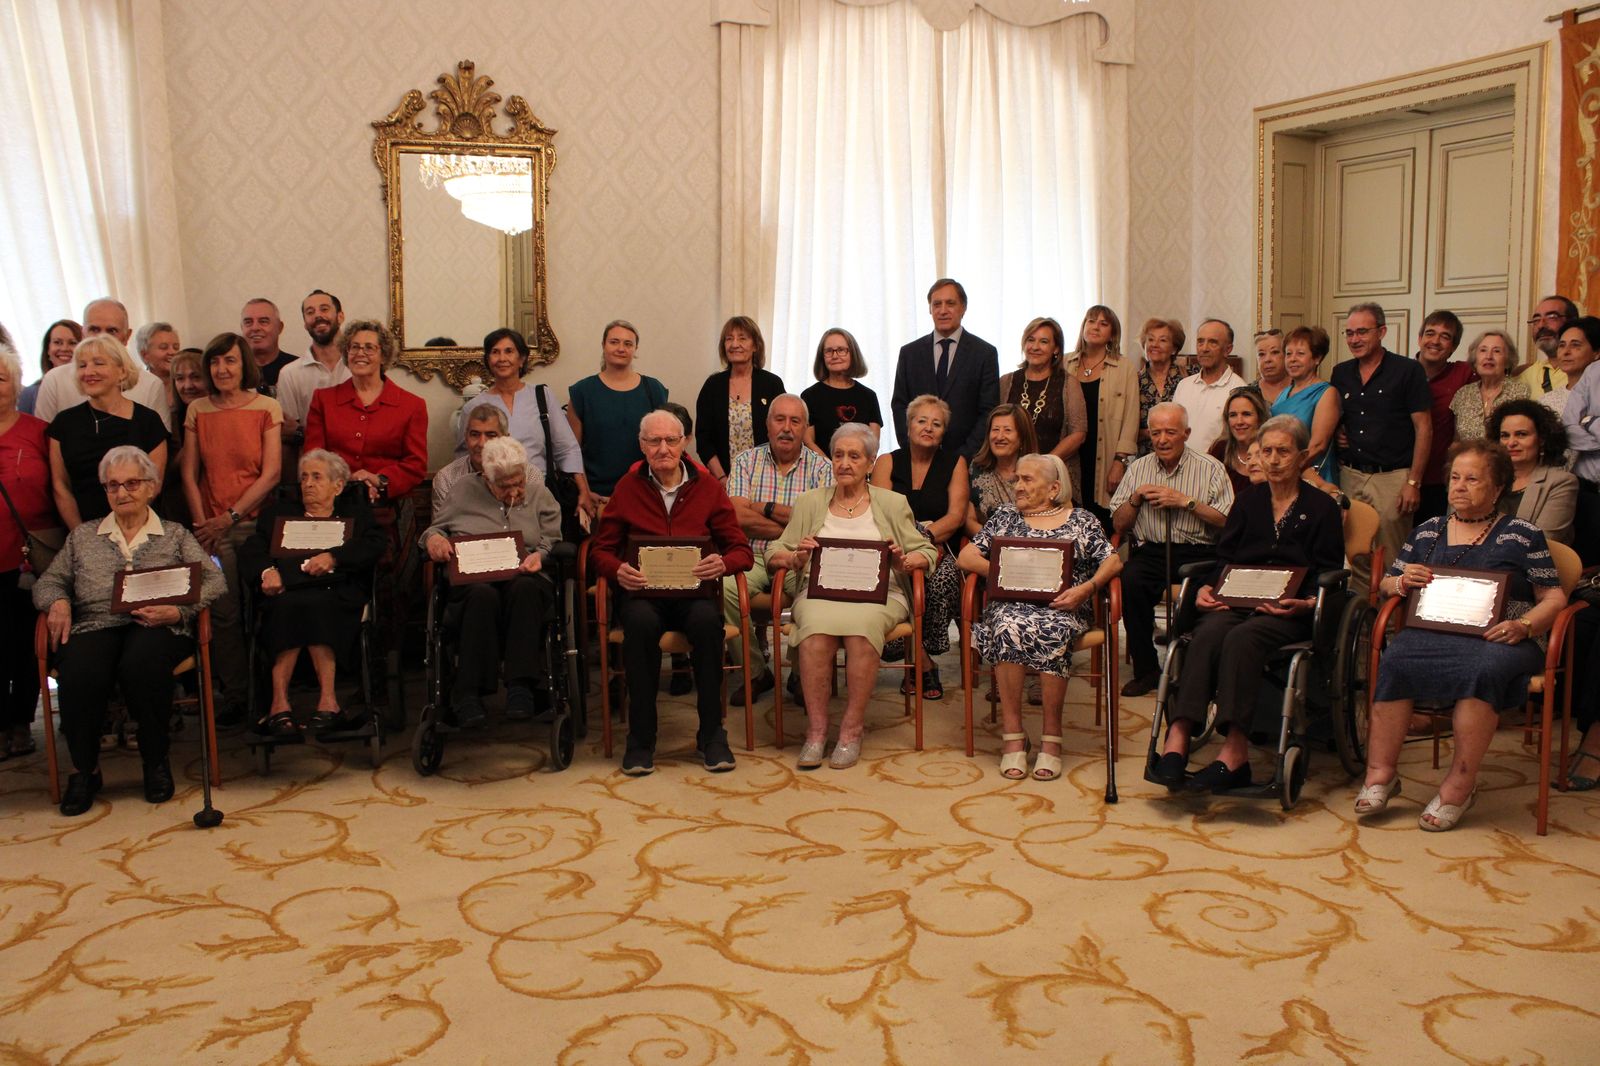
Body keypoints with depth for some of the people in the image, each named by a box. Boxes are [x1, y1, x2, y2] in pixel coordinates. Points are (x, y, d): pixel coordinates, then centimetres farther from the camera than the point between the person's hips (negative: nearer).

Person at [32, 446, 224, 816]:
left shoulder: (175, 535, 18)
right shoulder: (82, 537, 26)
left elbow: (213, 580, 6)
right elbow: (47, 582, 23)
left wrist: (177, 610, -12)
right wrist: (58, 602, -2)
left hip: (156, 629, -2)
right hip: (95, 627, 2)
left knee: (141, 666, -38)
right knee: (81, 674, -34)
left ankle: (156, 762, -15)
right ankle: (84, 769, -11)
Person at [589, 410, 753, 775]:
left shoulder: (708, 487, 9)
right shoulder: (628, 489, 9)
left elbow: (741, 549, 8)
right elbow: (600, 549, 12)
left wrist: (722, 563, -16)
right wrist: (618, 570, -11)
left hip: (694, 589, 0)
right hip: (643, 590, 0)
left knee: (707, 620, -34)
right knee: (641, 621, -35)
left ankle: (712, 734, -19)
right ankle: (641, 738, -22)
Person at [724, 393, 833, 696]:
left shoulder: (822, 467, 8)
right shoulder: (746, 461, 10)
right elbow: (738, 517, -5)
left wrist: (767, 509, -6)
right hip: (752, 557, 1)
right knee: (723, 588, -30)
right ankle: (755, 672, -9)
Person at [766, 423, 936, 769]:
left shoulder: (893, 504, 18)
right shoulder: (809, 502, 20)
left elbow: (927, 552, 13)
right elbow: (774, 554, 15)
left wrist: (903, 562, -8)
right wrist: (795, 557, -7)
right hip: (820, 591, 1)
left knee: (862, 625, -36)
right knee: (816, 628, -34)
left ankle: (852, 729, -26)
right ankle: (816, 730, -25)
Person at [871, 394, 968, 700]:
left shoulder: (955, 463, 13)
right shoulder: (887, 462, 13)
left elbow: (956, 515, 1)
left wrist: (926, 536, -17)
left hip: (936, 549, 0)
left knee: (940, 582, -34)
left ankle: (916, 664, -15)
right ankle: (924, 664, -18)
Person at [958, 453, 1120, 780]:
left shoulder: (1082, 520, 16)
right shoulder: (1005, 516, 21)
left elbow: (1112, 561, 6)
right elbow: (966, 557, 13)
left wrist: (1086, 588, -12)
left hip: (1062, 606, -1)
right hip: (1010, 604, 1)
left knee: (1052, 630, -37)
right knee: (1009, 627, -35)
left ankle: (1051, 737, -27)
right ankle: (1012, 735, -29)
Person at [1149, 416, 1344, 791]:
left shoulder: (1322, 507, 10)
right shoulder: (1248, 500, 21)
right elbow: (1224, 559, 15)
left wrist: (1306, 603, -17)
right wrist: (1207, 588, -5)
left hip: (1291, 614, -3)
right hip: (1237, 603, 3)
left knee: (1242, 637, -35)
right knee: (1209, 632, -32)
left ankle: (1234, 749, -43)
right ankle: (1178, 735, -46)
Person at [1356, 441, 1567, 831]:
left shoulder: (1522, 535, 14)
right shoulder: (1427, 532, 23)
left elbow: (1554, 597, 8)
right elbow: (1386, 585, 25)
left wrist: (1524, 625, -11)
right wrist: (1401, 582, 1)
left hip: (1497, 639, -2)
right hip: (1432, 634, 2)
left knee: (1483, 668, -38)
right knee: (1394, 660, -32)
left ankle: (1460, 785, -29)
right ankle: (1380, 772, -29)